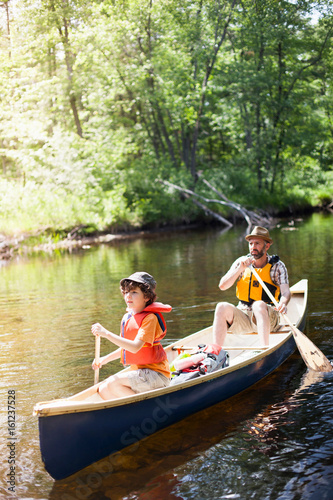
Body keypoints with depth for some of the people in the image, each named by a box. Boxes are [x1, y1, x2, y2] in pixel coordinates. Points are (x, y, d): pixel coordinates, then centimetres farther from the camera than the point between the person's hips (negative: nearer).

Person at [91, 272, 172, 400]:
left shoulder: (150, 318, -15)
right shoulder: (127, 317, 10)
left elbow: (135, 347, -28)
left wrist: (106, 334, -30)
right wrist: (105, 359, 14)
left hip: (155, 374, -8)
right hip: (139, 372, 8)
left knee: (114, 383, -25)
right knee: (103, 390, -4)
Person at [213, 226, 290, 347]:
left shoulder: (277, 266, 0)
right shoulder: (241, 262, 5)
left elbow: (285, 292, -13)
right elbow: (222, 286, -3)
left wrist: (283, 303, -37)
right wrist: (241, 268, -16)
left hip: (268, 317, -2)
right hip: (243, 316, 3)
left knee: (259, 305, -35)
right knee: (222, 307, -26)